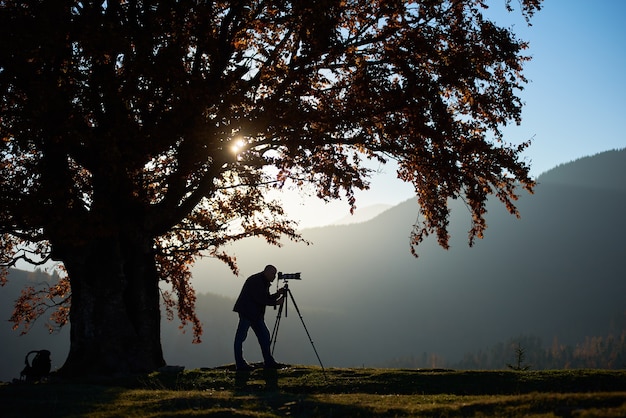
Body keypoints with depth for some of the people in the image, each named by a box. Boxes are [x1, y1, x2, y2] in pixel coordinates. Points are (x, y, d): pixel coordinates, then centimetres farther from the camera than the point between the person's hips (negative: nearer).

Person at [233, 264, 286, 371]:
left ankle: (269, 362, 12)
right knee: (241, 337, -5)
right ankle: (240, 364, -3)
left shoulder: (264, 282, 14)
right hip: (246, 312, -10)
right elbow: (260, 299, -23)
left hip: (256, 314, 10)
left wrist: (277, 294, -1)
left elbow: (266, 298, 13)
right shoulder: (254, 280, -16)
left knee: (264, 335, 8)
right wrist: (275, 302, -20)